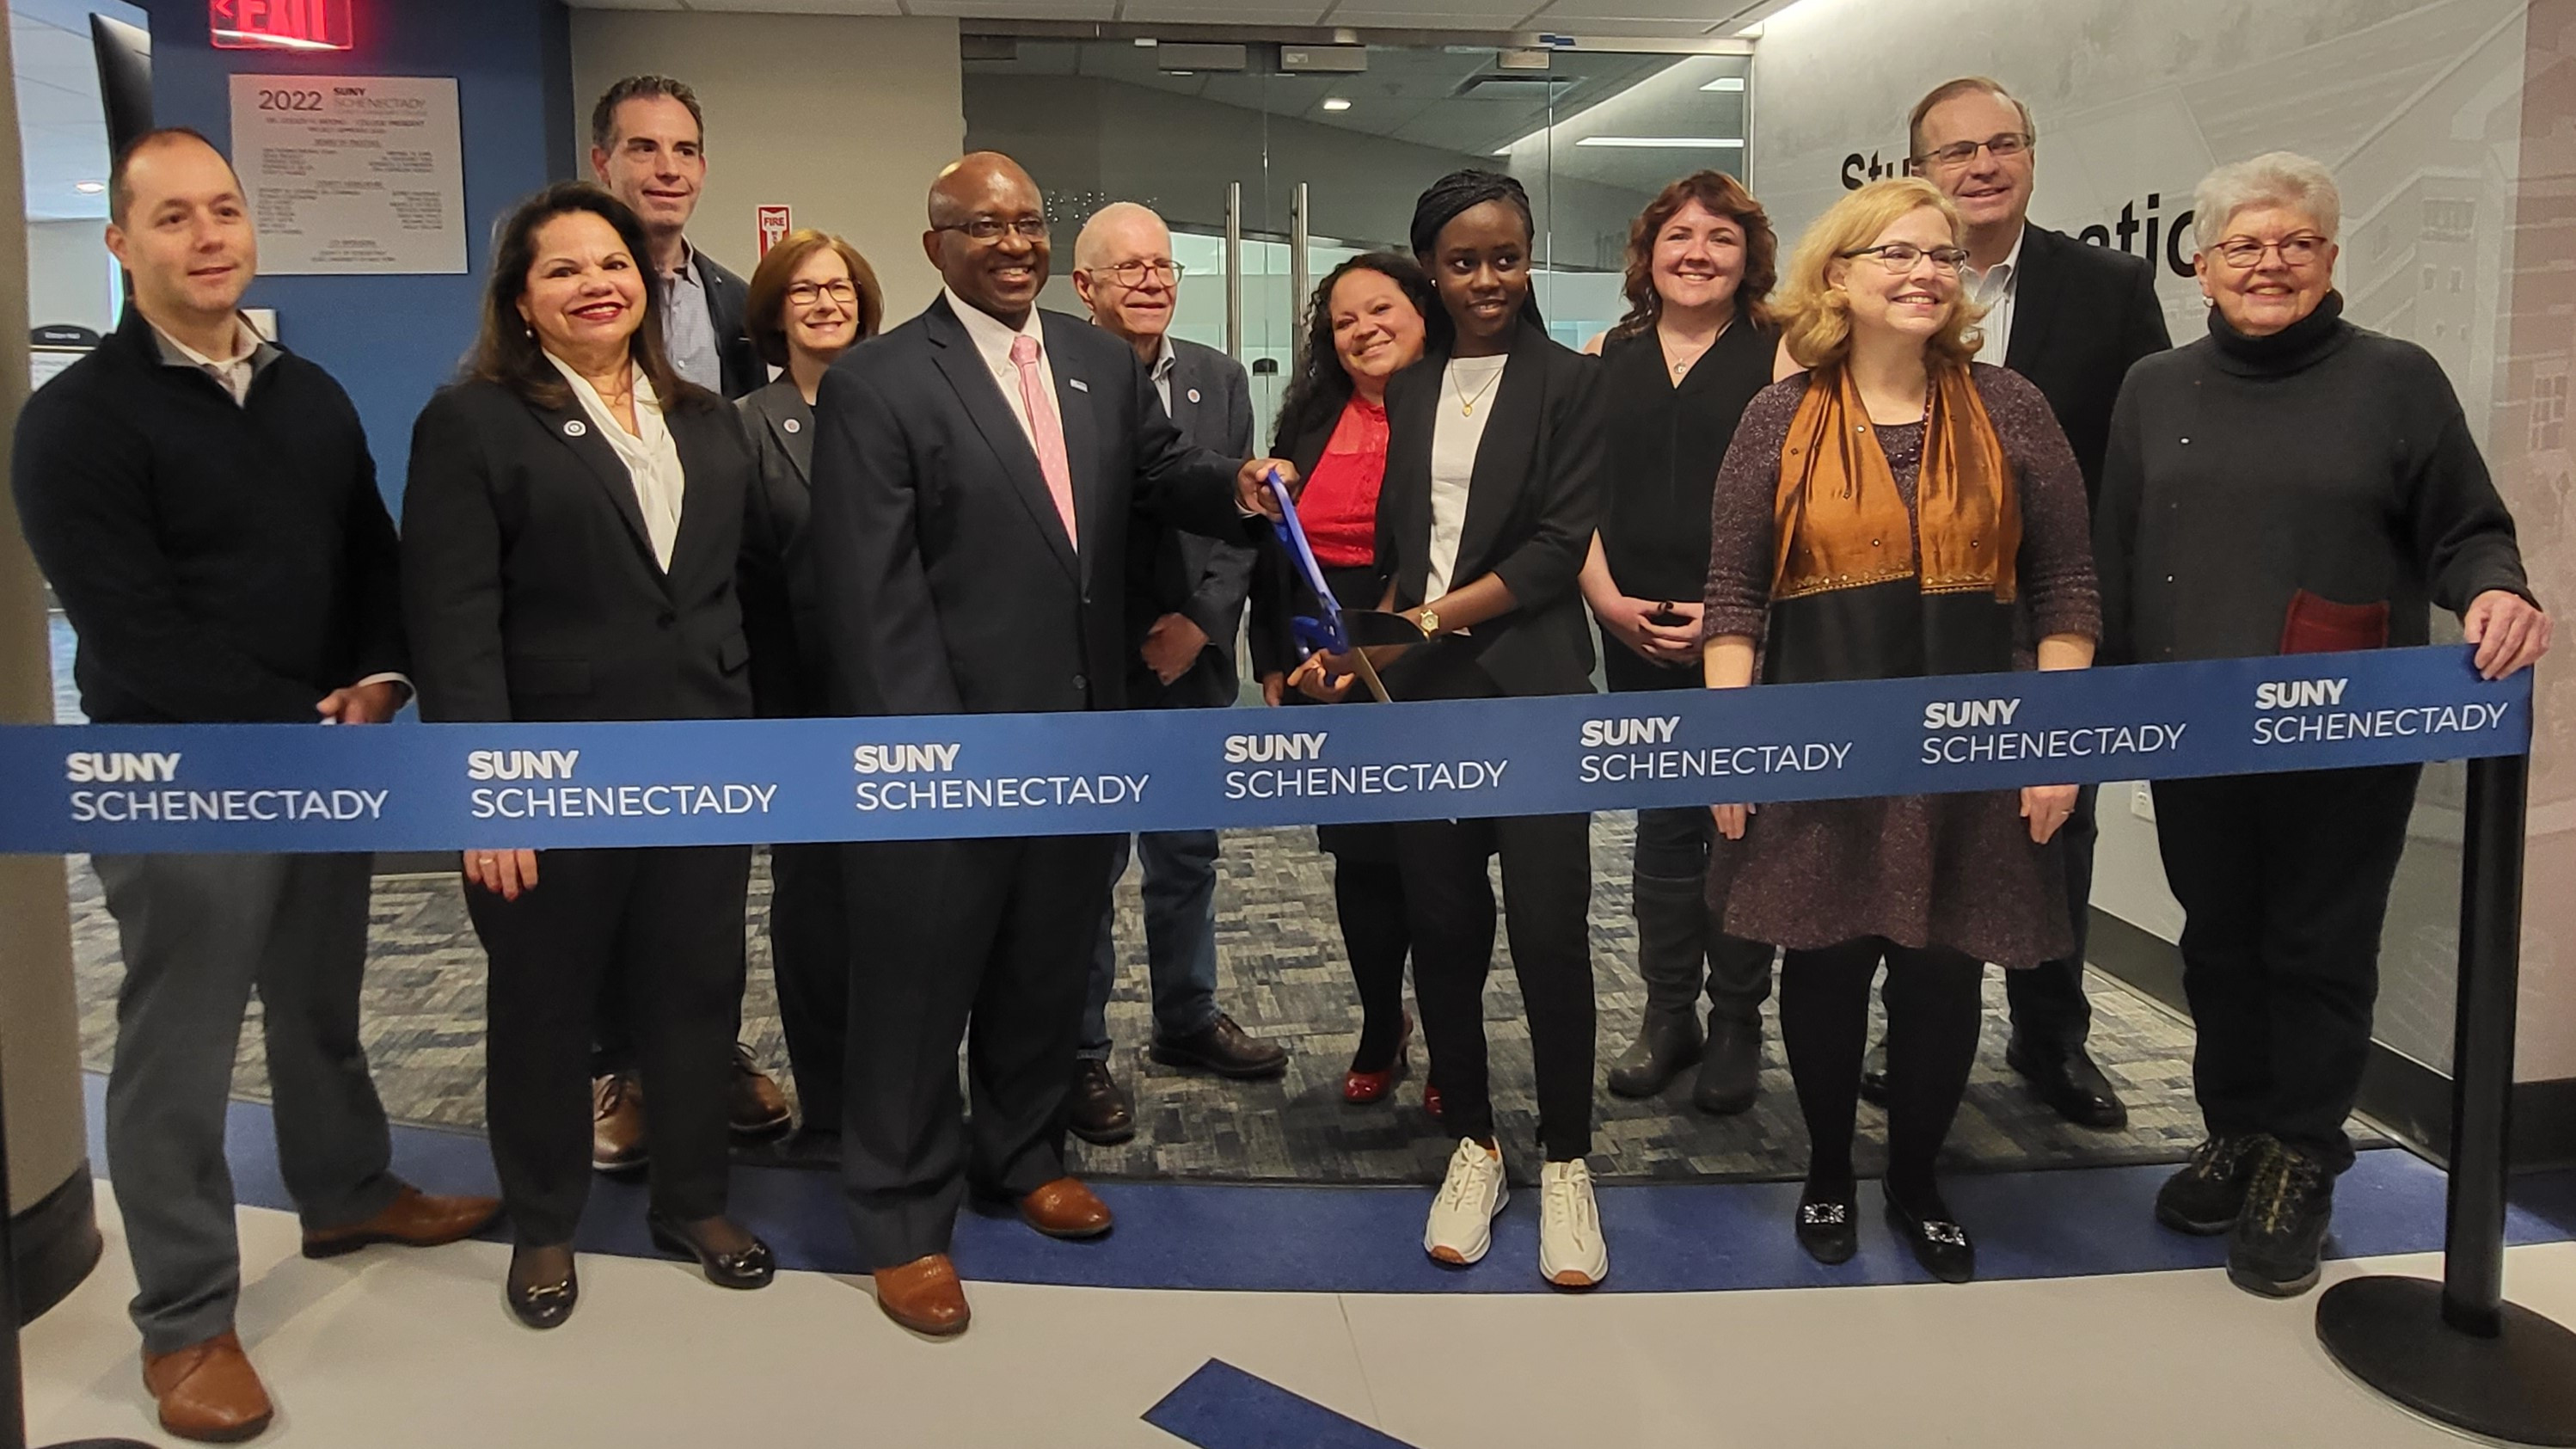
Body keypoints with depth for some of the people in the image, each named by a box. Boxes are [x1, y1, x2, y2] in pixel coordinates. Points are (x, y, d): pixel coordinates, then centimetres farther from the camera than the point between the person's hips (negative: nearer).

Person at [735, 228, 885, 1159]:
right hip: (811, 703, -1)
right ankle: (828, 1109, 21)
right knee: (815, 898, 8)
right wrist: (766, 712, -7)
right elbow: (743, 582, -3)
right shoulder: (748, 428, 0)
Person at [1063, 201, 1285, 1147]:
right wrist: (1134, 638, -12)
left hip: (1192, 659, 5)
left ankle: (1187, 1020, 34)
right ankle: (1080, 1054, 17)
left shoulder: (1219, 380, 9)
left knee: (1188, 855, 17)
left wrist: (1201, 621, -7)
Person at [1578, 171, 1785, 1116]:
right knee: (1661, 823, 11)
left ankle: (1738, 1027, 16)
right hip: (1636, 637, 3)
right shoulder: (1604, 360, 10)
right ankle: (1668, 1015, 22)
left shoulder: (1780, 356, -1)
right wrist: (1610, 602, -7)